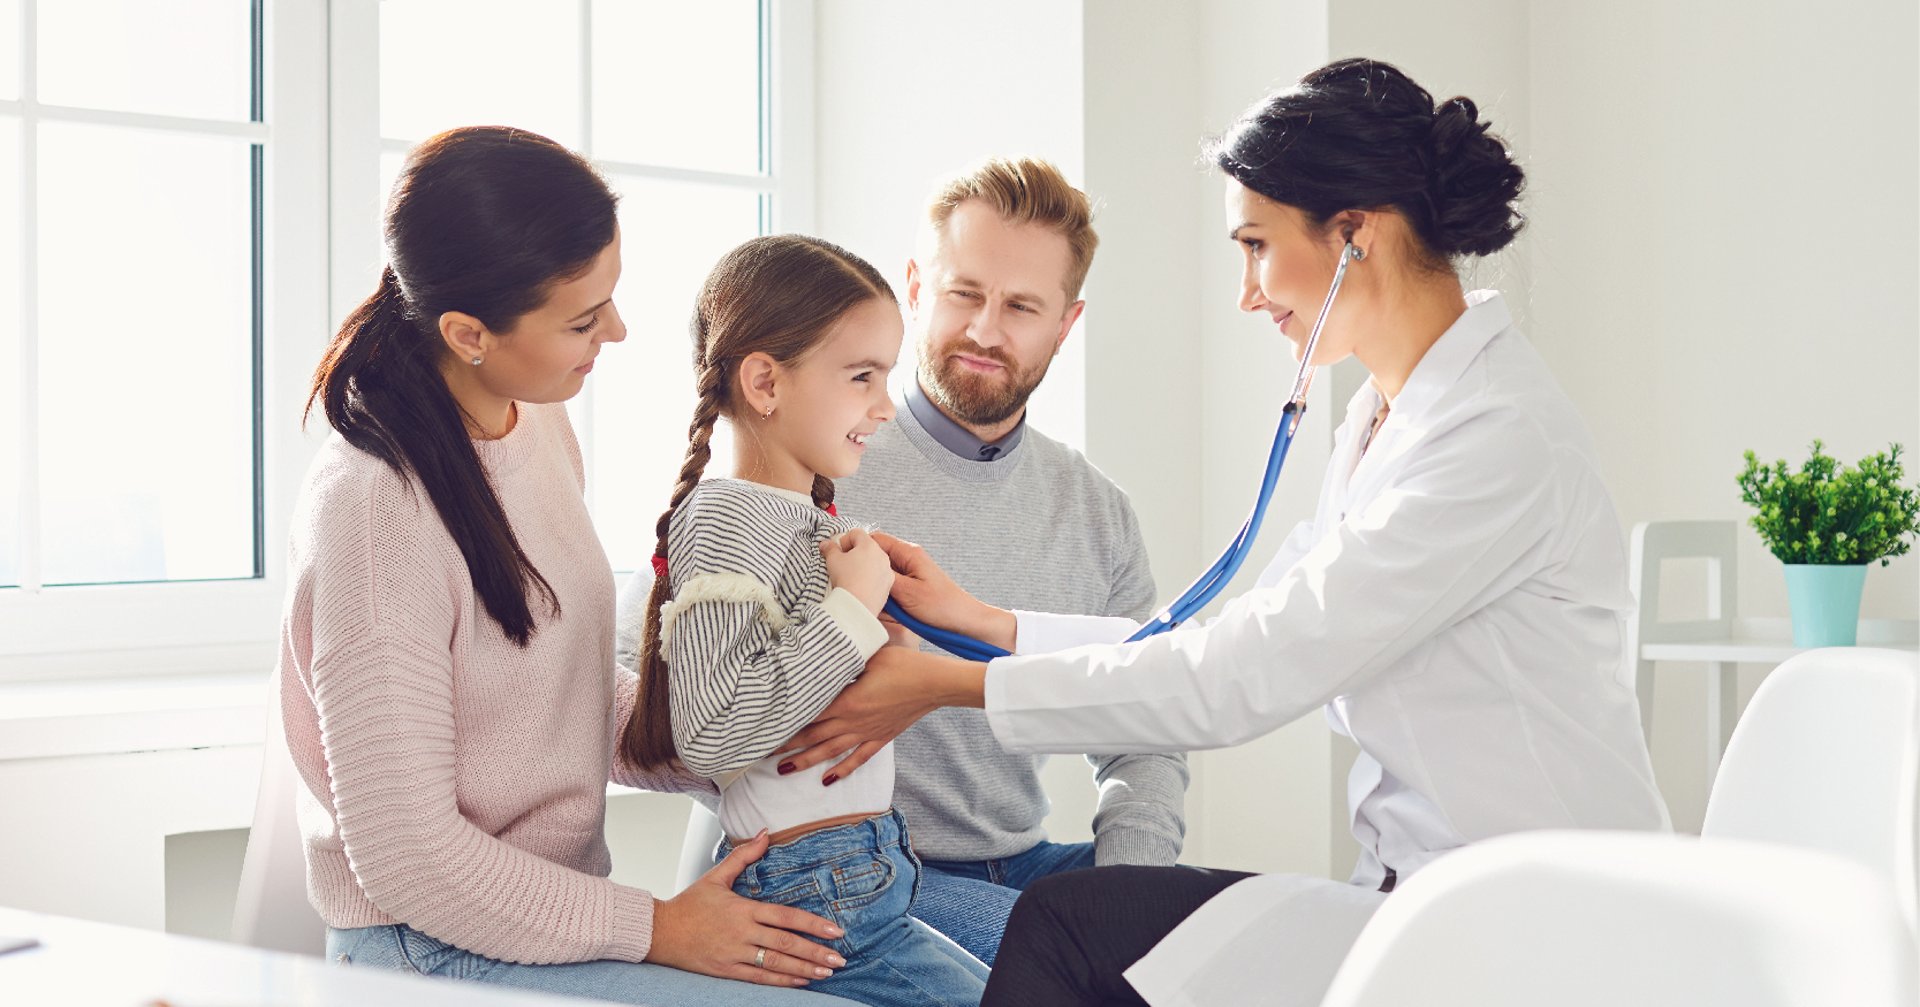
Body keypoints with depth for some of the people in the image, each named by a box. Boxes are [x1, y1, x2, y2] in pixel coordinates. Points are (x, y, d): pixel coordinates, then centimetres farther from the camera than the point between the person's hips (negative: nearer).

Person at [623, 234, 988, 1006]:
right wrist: (851, 609, -20)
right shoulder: (724, 525, -15)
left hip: (865, 877, 10)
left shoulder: (804, 516, 15)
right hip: (813, 894, -10)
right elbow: (710, 733, -26)